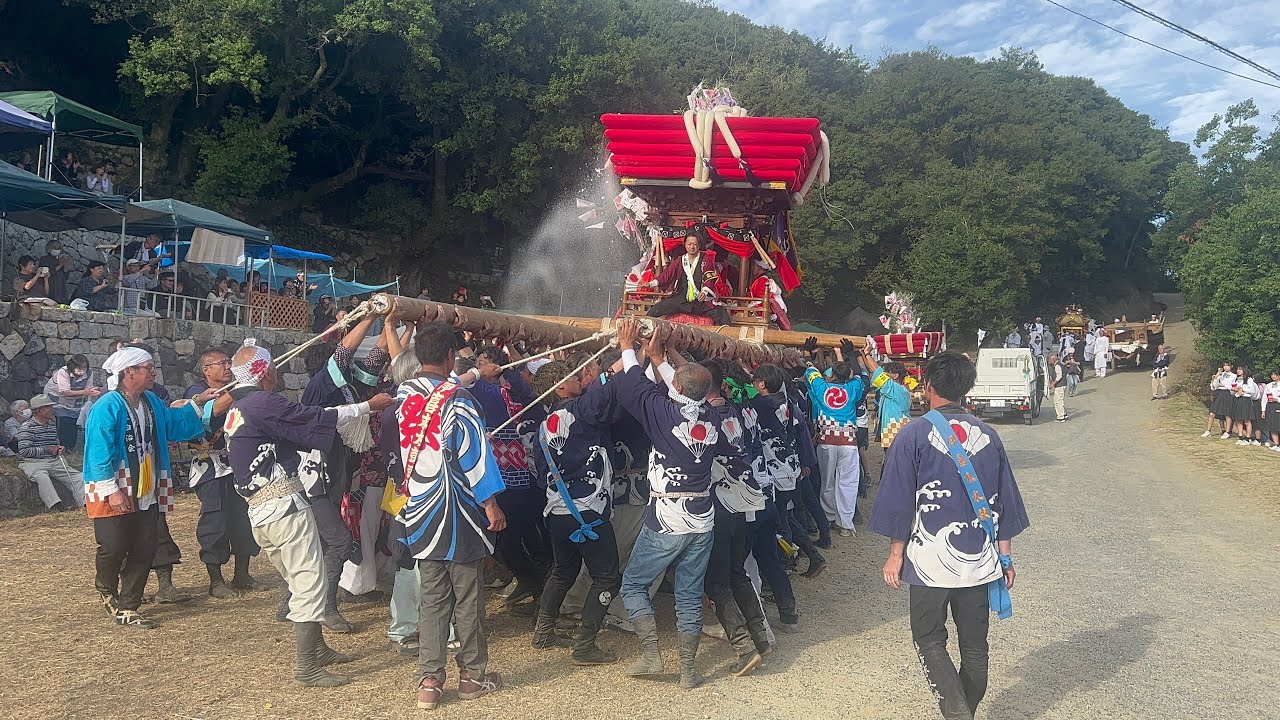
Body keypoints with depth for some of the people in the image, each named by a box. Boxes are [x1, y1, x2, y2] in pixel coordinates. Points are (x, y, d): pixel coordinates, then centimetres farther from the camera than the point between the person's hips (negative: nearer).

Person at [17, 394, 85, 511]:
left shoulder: (52, 425, 16)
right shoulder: (27, 427, -6)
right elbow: (24, 451, -14)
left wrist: (61, 448, 6)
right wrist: (46, 449, -15)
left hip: (54, 461, 7)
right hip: (33, 463, -7)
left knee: (77, 477, -13)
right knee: (42, 477, -38)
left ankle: (85, 502, -25)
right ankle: (57, 505, -50)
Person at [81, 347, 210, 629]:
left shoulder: (152, 403, 8)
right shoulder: (107, 407, -16)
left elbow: (175, 425, 18)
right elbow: (99, 452, -19)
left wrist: (197, 403, 8)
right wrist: (111, 490, -21)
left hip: (146, 493, 7)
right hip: (115, 495, -7)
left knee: (144, 551, 5)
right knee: (114, 548, -1)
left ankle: (127, 608, 16)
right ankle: (107, 589, 31)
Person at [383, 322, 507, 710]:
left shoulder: (403, 396, 4)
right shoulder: (457, 398, -14)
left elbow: (394, 445, 18)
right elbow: (473, 453, -16)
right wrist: (491, 503, -11)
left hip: (420, 514, 5)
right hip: (458, 513, -5)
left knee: (432, 598, 11)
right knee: (467, 597, 7)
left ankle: (429, 680, 12)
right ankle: (473, 675, 17)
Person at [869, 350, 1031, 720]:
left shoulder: (913, 436, -10)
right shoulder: (988, 436, 2)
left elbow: (899, 502, -8)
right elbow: (1004, 501, 8)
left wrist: (896, 554, 4)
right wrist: (1004, 556, 17)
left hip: (930, 561, -4)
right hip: (979, 560, 4)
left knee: (929, 640, 9)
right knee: (974, 644, 15)